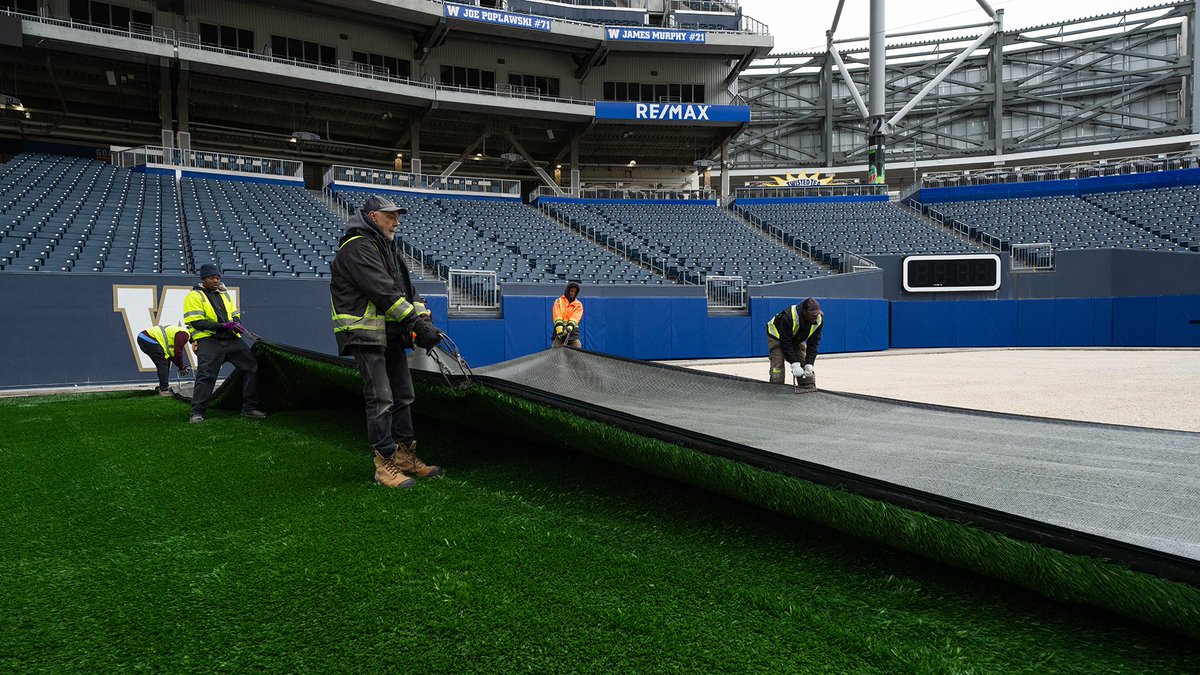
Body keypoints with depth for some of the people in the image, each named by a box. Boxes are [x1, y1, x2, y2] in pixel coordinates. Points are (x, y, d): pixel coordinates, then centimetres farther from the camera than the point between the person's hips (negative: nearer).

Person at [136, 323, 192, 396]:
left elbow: (173, 352, 24)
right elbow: (177, 352, -14)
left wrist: (183, 365, 19)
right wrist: (181, 367, 0)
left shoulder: (180, 332, 21)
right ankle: (164, 390, -8)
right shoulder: (184, 334, -11)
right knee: (163, 364, -8)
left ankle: (163, 386, 26)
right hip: (149, 339, -11)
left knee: (166, 362, 18)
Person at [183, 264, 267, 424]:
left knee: (252, 367, 0)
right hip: (209, 341, -6)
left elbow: (235, 314, 22)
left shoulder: (224, 294, 22)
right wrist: (223, 326, -20)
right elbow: (197, 322, -9)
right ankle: (197, 413, -8)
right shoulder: (194, 296, 1)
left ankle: (249, 408, 6)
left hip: (231, 339, 6)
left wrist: (236, 322, -4)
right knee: (205, 375, -15)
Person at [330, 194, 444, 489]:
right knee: (381, 400, -10)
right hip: (366, 335, -10)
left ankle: (405, 456, 22)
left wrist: (424, 319, -1)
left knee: (402, 397, 13)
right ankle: (384, 465, -4)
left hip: (392, 335, 10)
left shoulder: (386, 248, 20)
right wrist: (417, 322, -25)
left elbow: (406, 289, 15)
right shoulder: (357, 247, -11)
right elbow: (384, 291, -22)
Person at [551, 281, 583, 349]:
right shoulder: (558, 301, 10)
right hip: (559, 330, -1)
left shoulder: (579, 305, 12)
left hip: (572, 330, 1)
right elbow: (557, 316, -6)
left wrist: (570, 327, -26)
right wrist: (559, 327, -25)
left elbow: (575, 317, -6)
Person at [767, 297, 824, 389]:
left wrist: (809, 364, -25)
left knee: (807, 368, -2)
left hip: (798, 339, 5)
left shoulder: (819, 320, -23)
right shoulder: (788, 317, -40)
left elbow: (813, 344, -16)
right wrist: (795, 364, -36)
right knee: (778, 367, -18)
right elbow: (785, 343, -35)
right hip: (777, 337, -5)